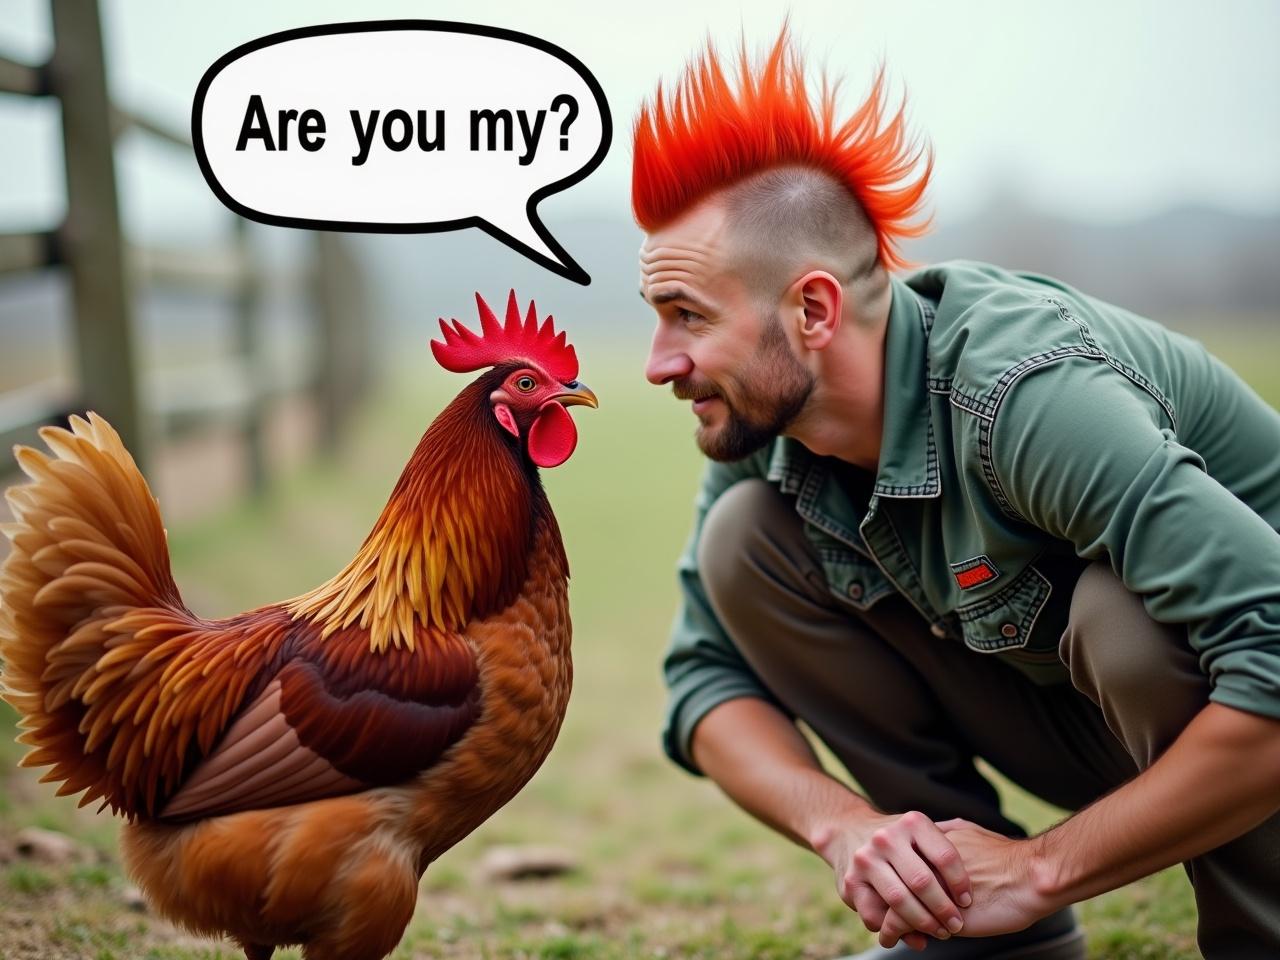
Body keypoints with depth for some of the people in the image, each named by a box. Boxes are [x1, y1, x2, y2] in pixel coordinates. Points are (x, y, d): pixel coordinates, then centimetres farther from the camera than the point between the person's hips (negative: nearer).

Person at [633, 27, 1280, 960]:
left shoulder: (1027, 396, -34)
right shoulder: (762, 429, -12)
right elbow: (709, 674, -4)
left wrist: (1043, 869, -29)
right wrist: (844, 828, -23)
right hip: (1063, 706, 6)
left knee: (1124, 614, -38)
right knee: (744, 537, -10)